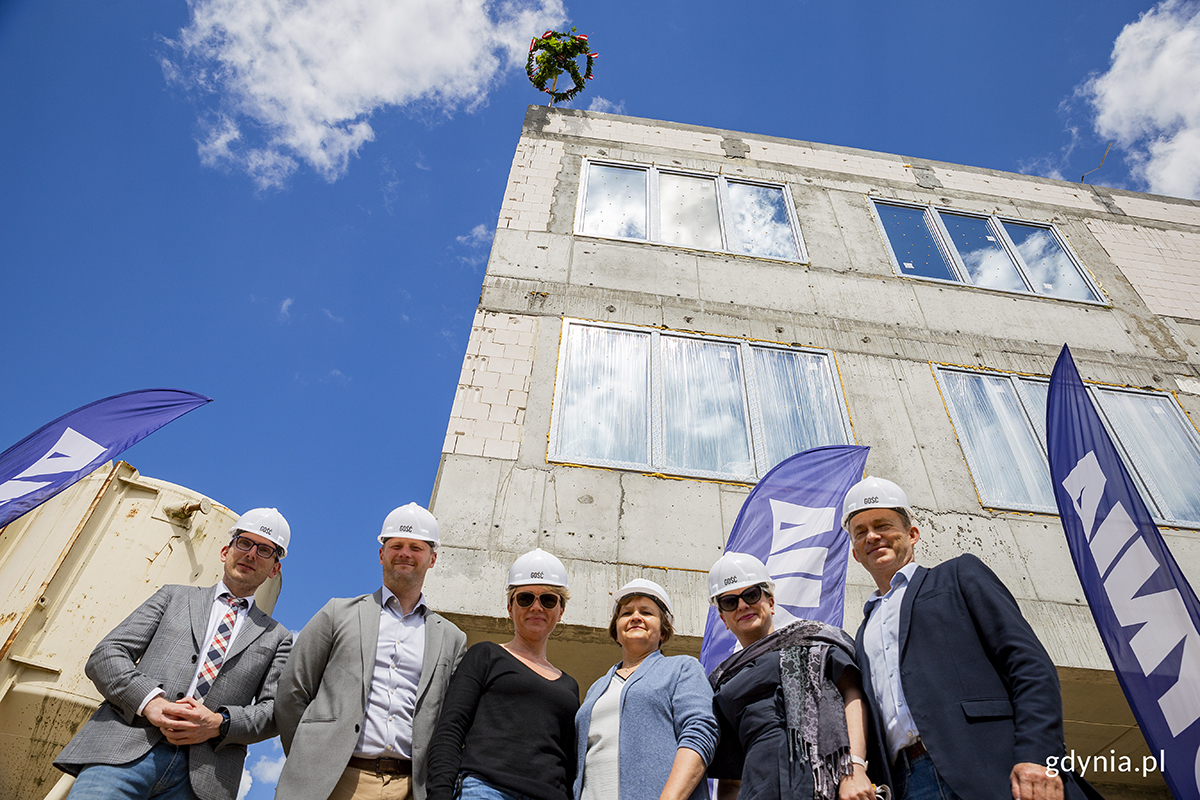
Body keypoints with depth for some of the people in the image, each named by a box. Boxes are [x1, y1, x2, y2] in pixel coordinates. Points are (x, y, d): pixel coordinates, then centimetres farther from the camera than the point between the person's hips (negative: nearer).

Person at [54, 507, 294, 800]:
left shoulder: (277, 637, 17)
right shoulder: (174, 597, 18)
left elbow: (275, 710, 8)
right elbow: (104, 655, 8)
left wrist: (219, 724, -11)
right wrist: (150, 701, -10)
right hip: (125, 750, 1)